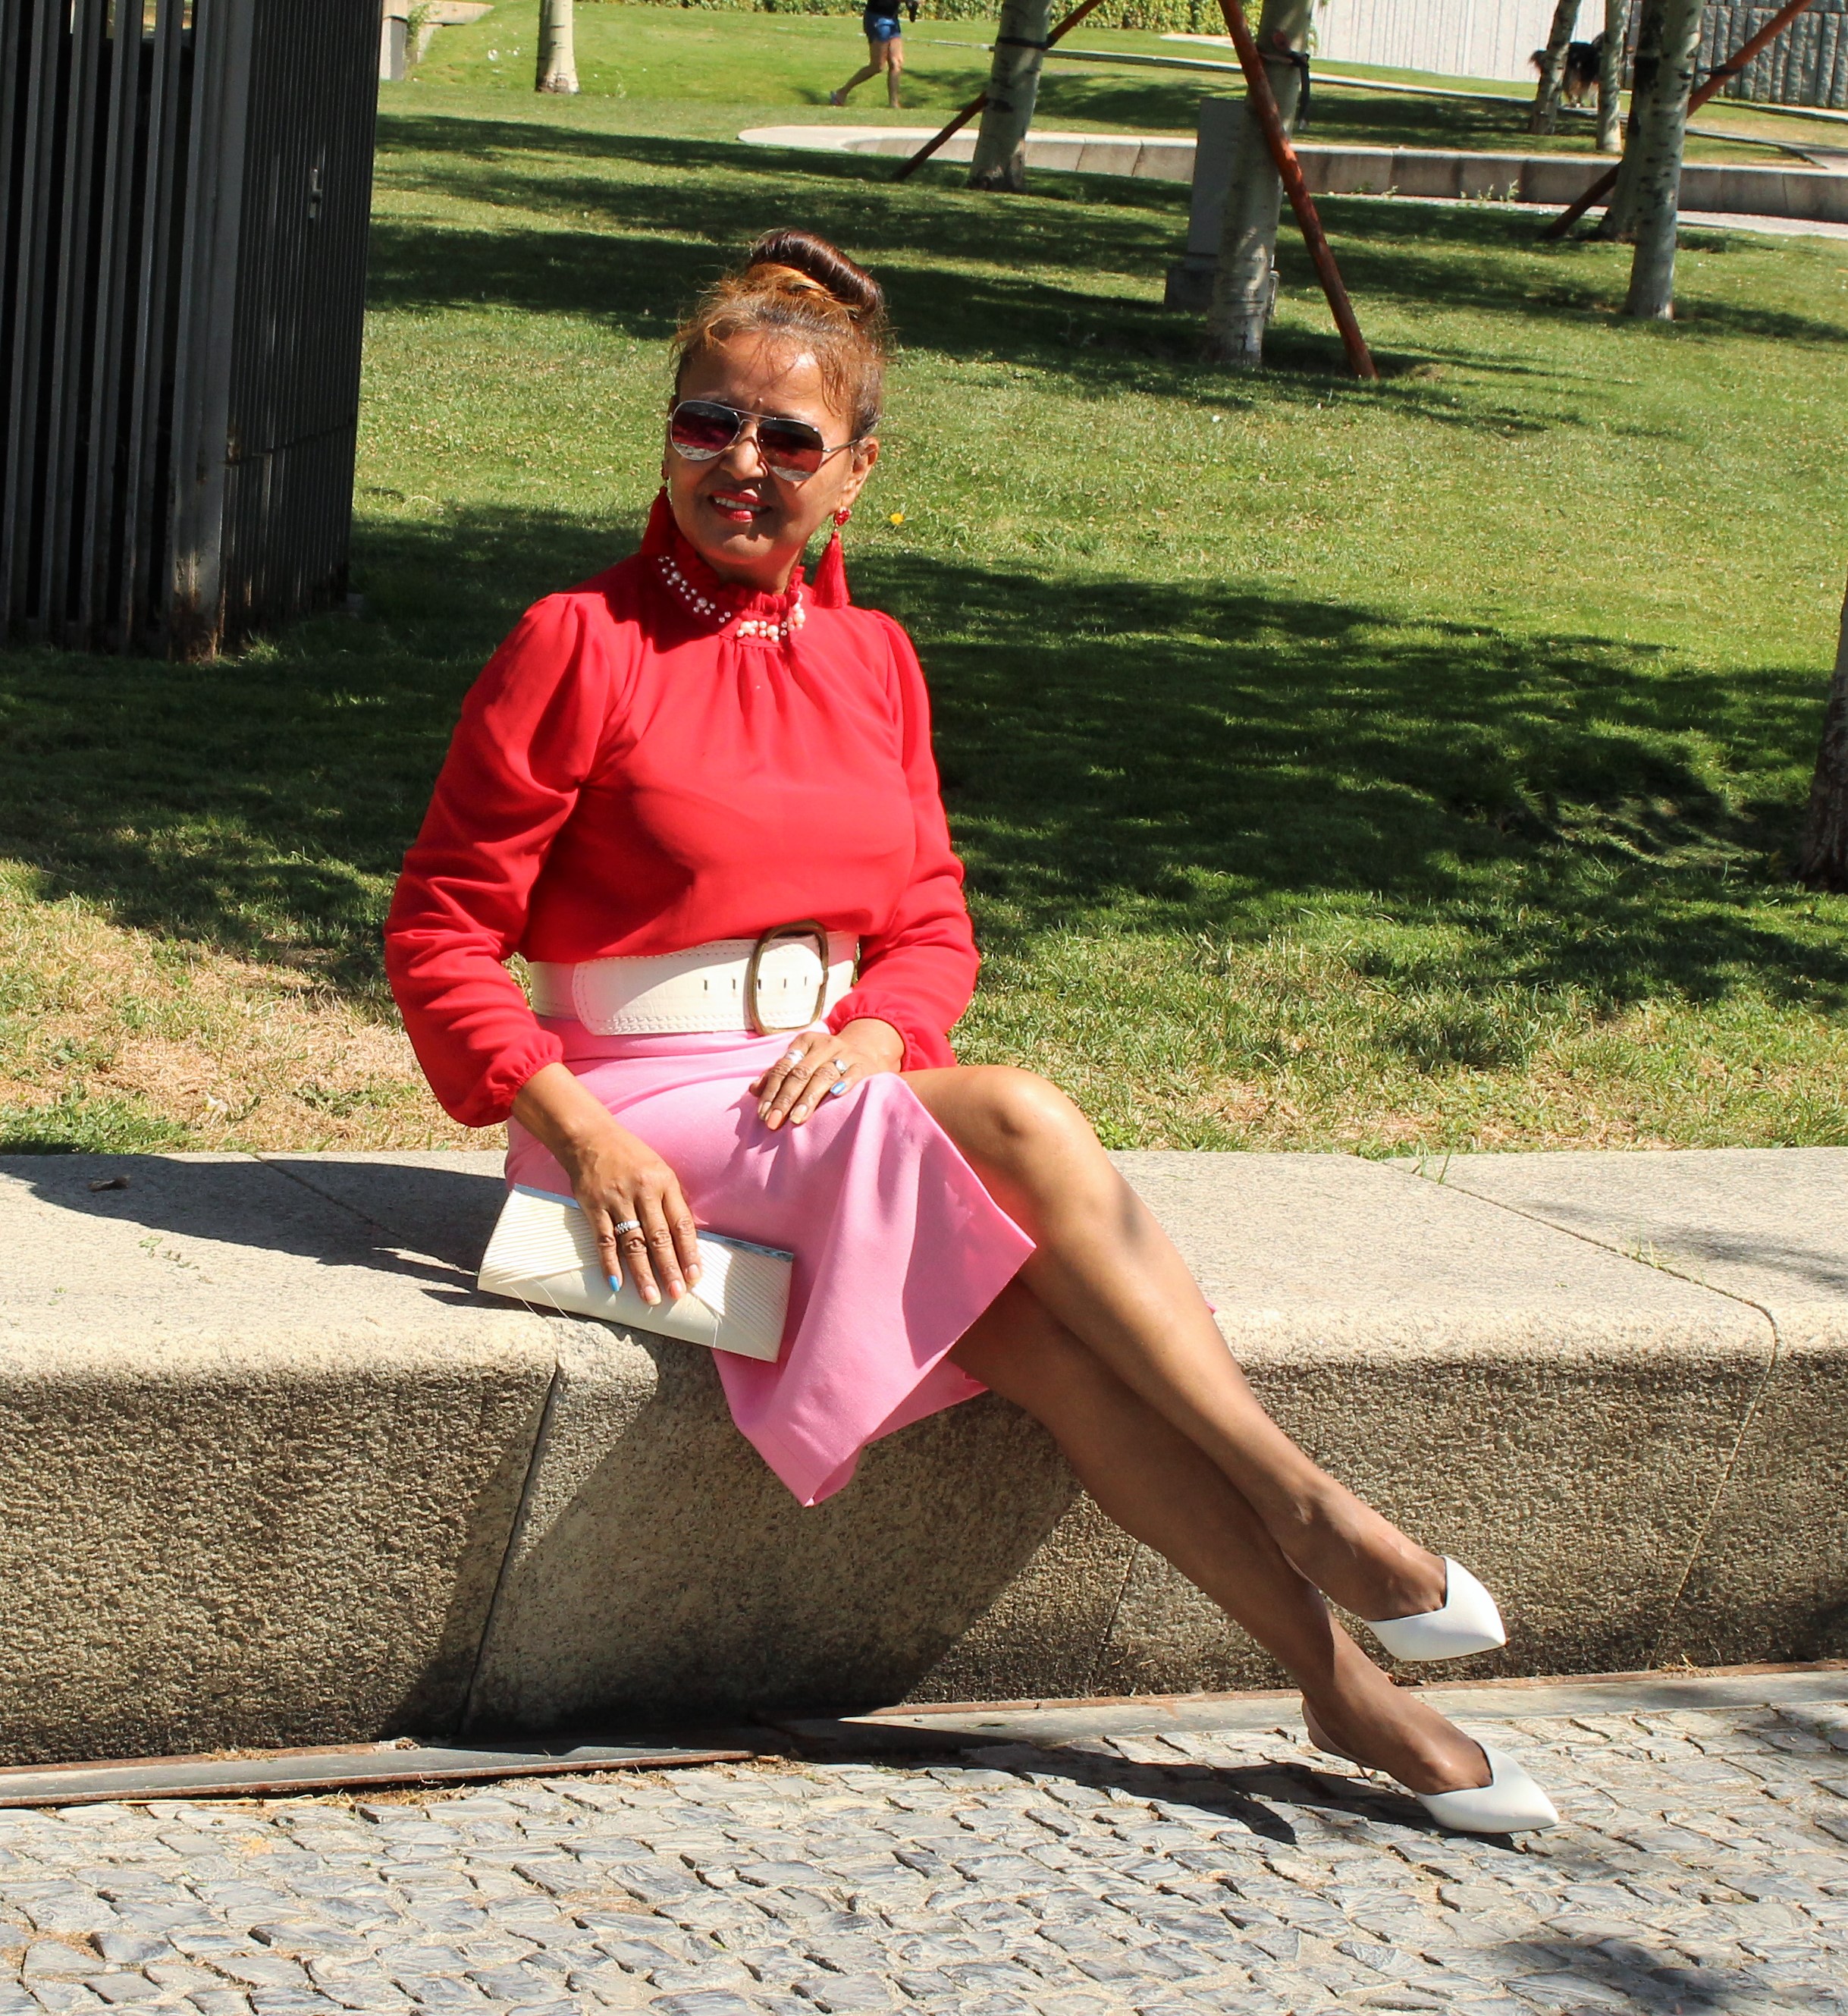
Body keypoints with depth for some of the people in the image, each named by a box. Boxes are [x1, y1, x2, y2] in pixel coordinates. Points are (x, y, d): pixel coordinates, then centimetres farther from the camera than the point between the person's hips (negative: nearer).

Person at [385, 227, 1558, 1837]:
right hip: (639, 1108, -5)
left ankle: (1338, 1675, -24)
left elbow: (932, 921, 15)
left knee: (1041, 1317, -25)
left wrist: (878, 1029, -8)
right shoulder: (578, 644, -5)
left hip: (831, 1092, 5)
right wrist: (574, 1131, -19)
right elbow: (443, 928, -7)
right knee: (1027, 1123, -30)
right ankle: (1306, 1508, -25)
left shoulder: (871, 661, 12)